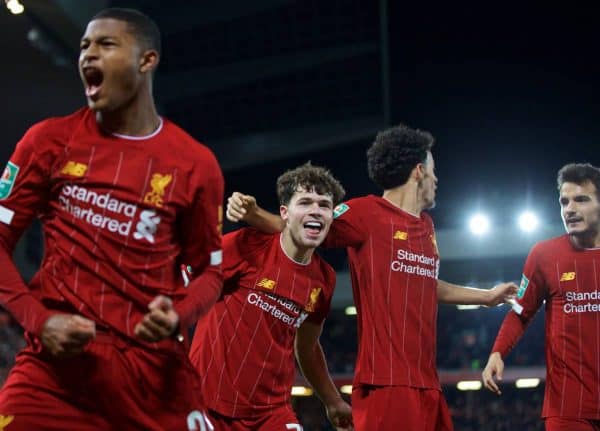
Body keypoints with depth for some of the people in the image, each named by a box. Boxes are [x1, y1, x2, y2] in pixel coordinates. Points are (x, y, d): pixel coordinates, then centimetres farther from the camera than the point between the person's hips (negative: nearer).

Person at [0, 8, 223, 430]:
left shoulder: (196, 164, 4)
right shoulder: (50, 140, 5)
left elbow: (210, 271, 10)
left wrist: (177, 317, -11)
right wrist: (39, 319, -9)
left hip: (155, 367, 0)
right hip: (57, 358, 0)